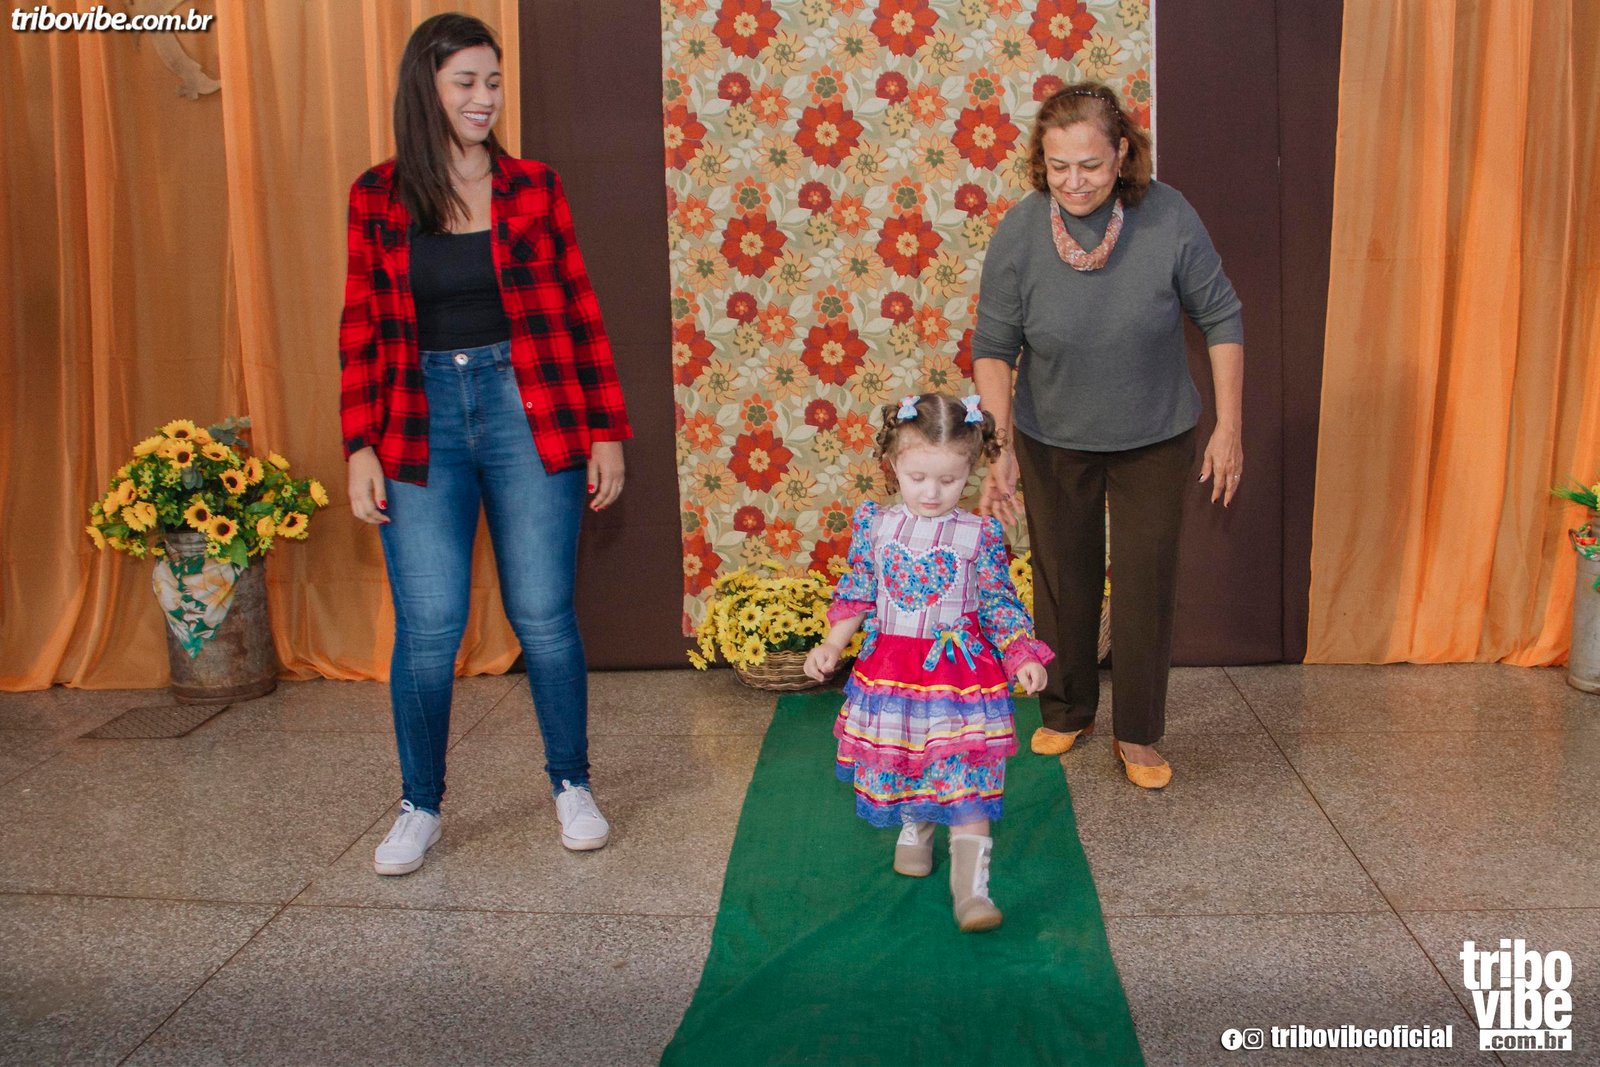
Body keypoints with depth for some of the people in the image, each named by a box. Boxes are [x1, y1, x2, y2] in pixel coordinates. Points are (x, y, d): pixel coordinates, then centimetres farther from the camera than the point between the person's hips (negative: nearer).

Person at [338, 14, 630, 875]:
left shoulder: (533, 187, 6)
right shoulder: (377, 197, 6)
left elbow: (579, 312, 6)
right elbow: (361, 330, 7)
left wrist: (606, 430, 2)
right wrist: (360, 447, 0)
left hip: (528, 413, 0)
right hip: (422, 423, 0)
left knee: (544, 616, 2)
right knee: (427, 628, -1)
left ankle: (572, 786, 22)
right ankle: (420, 807, 18)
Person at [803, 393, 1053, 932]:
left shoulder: (980, 535, -7)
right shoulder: (873, 524, -2)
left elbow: (999, 605, 0)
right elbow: (856, 595, 7)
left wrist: (1023, 658, -10)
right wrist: (831, 646, -1)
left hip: (960, 671, -2)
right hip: (891, 670, 3)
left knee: (965, 779, -5)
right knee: (900, 765, 17)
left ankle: (970, 885, -1)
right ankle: (914, 829, 46)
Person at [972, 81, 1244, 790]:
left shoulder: (1168, 218, -20)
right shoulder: (1018, 233, -19)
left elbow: (1221, 320, -8)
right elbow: (993, 348, -12)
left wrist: (1228, 428, -9)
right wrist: (1000, 445, -24)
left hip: (1153, 439, 0)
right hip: (1053, 440, 1)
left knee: (1146, 583, 5)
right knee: (1063, 582, 14)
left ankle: (1137, 735, 23)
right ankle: (1066, 711, 36)